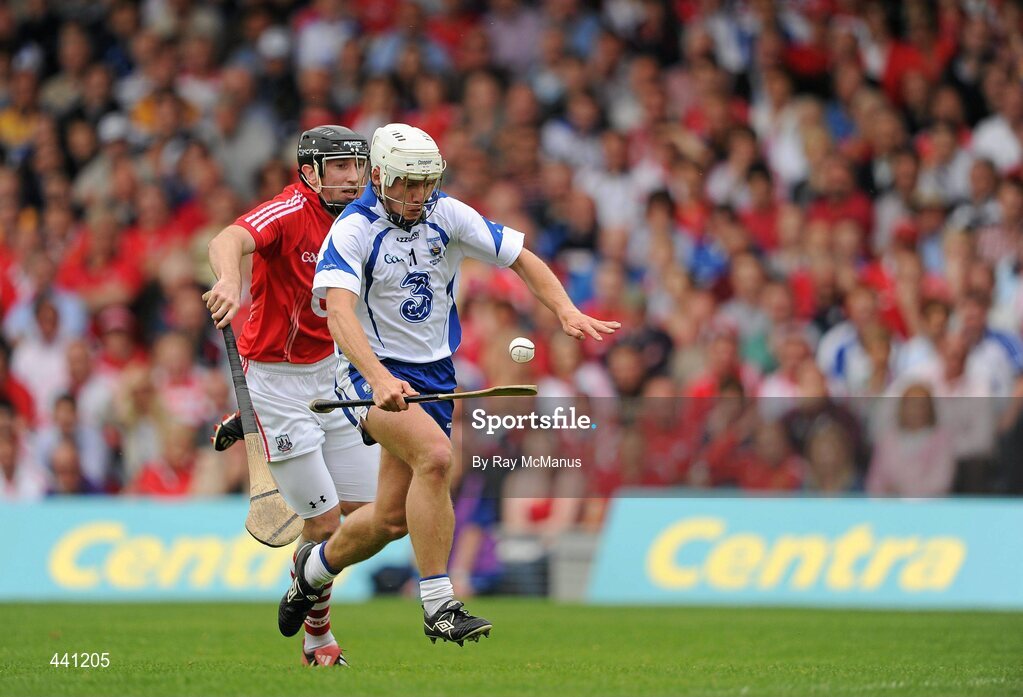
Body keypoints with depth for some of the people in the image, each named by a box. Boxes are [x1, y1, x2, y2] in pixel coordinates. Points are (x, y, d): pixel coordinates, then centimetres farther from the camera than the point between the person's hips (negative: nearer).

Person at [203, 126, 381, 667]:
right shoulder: (289, 212, -19)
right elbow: (229, 241, -40)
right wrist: (229, 280, -62)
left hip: (333, 373, 7)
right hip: (277, 378, -7)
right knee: (325, 522, -5)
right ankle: (318, 637, 15)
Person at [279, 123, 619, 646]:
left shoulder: (447, 215, -2)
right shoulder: (353, 230, -17)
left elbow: (521, 259, 3)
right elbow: (339, 312, -31)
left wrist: (566, 312, -14)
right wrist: (379, 379, -47)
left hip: (433, 376, 6)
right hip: (373, 372, -6)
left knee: (392, 518, 7)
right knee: (434, 454, -33)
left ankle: (316, 565, 40)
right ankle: (438, 607, -27)